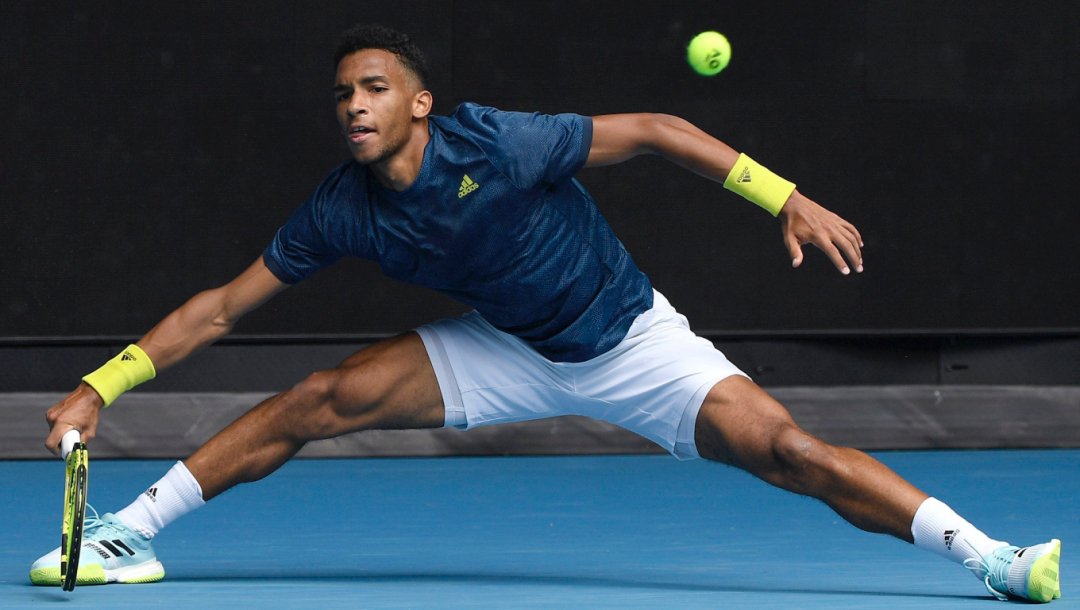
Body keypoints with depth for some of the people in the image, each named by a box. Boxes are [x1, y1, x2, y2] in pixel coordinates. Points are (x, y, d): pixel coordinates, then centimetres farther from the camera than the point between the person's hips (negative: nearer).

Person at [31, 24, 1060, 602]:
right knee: (319, 401, -10)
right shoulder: (341, 211, -13)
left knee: (788, 451, -21)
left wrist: (787, 200, -28)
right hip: (505, 351, 4)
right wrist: (101, 386, -12)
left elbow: (652, 131, -23)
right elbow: (221, 306, -5)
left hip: (628, 343, -4)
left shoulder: (495, 146, -28)